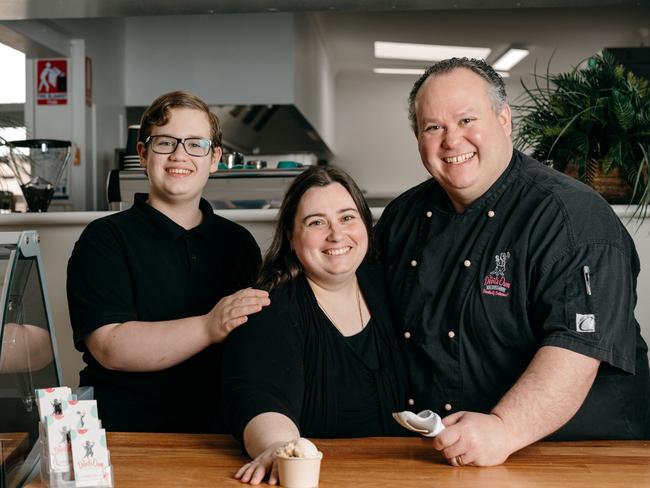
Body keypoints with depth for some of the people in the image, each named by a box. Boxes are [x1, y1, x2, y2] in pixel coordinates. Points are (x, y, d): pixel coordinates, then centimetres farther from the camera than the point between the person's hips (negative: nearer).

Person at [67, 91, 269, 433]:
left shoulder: (238, 242, 14)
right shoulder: (103, 239, 0)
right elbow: (110, 348, -12)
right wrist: (210, 328, -23)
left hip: (221, 430, 2)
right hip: (125, 434, -2)